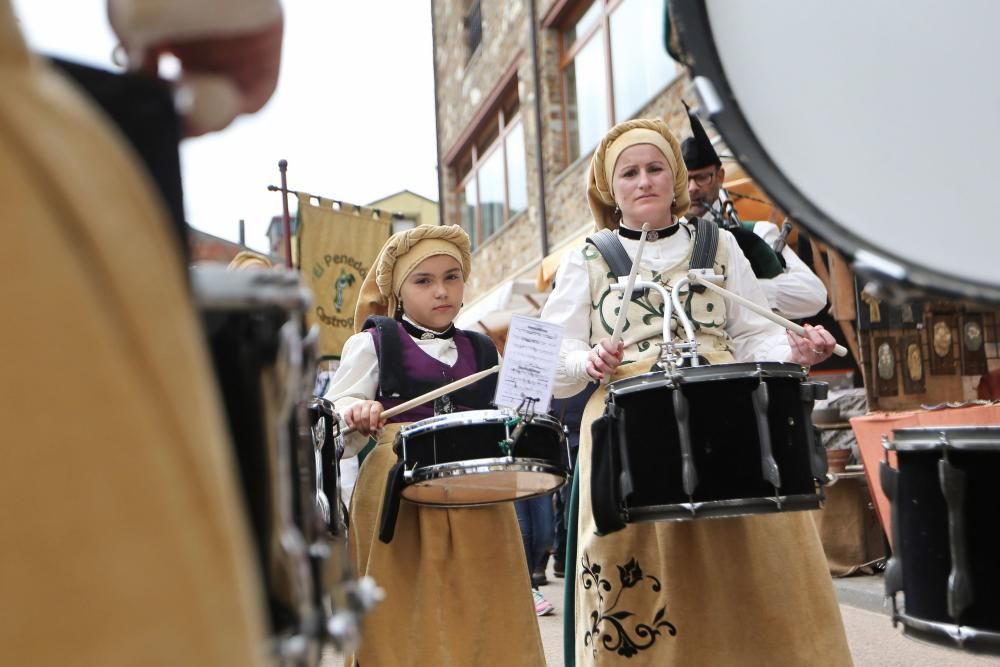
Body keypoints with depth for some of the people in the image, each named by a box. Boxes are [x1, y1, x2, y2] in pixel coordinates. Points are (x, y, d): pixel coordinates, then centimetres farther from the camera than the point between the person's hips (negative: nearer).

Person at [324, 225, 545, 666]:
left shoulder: (483, 352, 17)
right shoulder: (372, 345, 7)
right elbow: (331, 424, 1)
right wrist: (356, 414, -20)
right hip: (396, 499, -3)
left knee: (480, 619, 2)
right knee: (406, 621, -4)